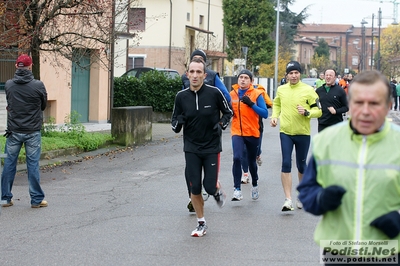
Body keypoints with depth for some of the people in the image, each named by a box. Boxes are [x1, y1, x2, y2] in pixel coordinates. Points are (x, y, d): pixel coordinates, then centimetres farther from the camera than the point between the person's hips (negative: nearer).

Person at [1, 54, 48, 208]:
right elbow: (43, 106, 4)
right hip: (33, 132, -2)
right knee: (33, 164, 3)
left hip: (13, 132, 2)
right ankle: (36, 199, 8)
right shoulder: (38, 85, -10)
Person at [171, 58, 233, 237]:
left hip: (212, 147, -2)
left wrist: (222, 125, -13)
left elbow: (228, 112, 5)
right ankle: (201, 224, 18)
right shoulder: (181, 96, -5)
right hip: (191, 148, 2)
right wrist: (178, 123, -19)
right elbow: (175, 124, 4)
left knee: (210, 187, -6)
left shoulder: (214, 93, -11)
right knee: (195, 188, 1)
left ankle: (218, 192, 32)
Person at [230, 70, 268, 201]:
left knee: (251, 161, 15)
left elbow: (265, 114, -12)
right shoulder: (232, 94, 1)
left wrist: (251, 104, -23)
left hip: (253, 133, 0)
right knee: (237, 158, -21)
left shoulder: (256, 94, -6)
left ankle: (255, 185, 41)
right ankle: (237, 189, -16)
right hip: (237, 132, 0)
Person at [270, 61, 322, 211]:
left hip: (303, 133, -1)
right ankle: (288, 199, -8)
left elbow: (318, 110, -4)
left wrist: (306, 112, -22)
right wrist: (274, 116, 6)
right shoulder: (281, 90, 4)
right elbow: (277, 104, 23)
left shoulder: (308, 90, -6)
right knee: (286, 164, -8)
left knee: (301, 165, 11)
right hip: (285, 132, 2)